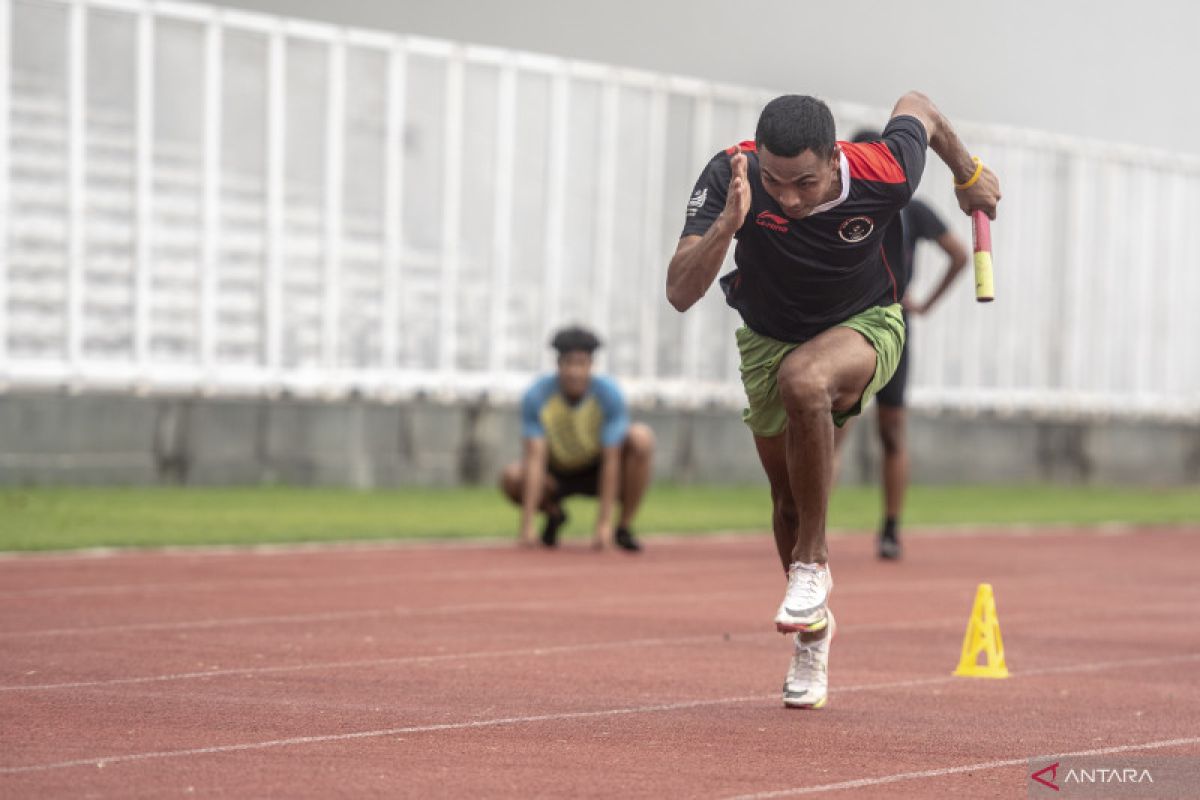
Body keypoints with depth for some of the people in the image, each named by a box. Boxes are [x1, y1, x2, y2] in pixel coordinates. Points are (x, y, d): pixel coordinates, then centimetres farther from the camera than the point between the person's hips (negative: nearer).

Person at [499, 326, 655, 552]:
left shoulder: (608, 393, -24)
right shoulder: (536, 396, -22)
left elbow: (611, 460, -27)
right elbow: (534, 459, -28)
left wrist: (604, 524, -33)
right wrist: (527, 526, -35)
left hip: (598, 471, -1)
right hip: (557, 476, 1)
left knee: (641, 436, -30)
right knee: (510, 477, -31)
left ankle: (624, 526, -16)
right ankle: (553, 512, 5)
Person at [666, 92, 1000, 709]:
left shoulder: (883, 174, -32)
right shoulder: (731, 177, -31)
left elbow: (916, 107, -7)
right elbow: (680, 294, -37)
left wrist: (968, 173, 11)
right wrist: (730, 220, -52)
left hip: (866, 322, -3)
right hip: (770, 335, 3)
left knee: (803, 380, -37)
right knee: (788, 496, 12)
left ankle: (812, 564, -21)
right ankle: (812, 629, 39)